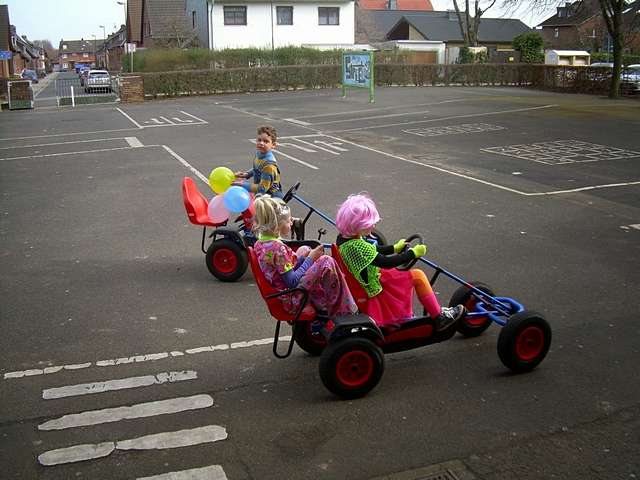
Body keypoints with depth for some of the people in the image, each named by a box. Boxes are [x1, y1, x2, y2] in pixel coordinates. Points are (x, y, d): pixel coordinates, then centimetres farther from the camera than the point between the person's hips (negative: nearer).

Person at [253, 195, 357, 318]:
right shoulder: (277, 247, -23)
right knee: (326, 261, -11)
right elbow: (292, 282, -21)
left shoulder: (259, 244, 5)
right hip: (293, 300, -10)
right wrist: (310, 259, -12)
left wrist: (300, 258, 4)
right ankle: (339, 311, 3)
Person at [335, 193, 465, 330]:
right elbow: (386, 263, -27)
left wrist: (395, 248, 20)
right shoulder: (357, 246, -31)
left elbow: (372, 251, 15)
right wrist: (413, 253, -16)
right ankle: (439, 318, 5)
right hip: (377, 292, -10)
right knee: (417, 276, -7)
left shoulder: (343, 238, -1)